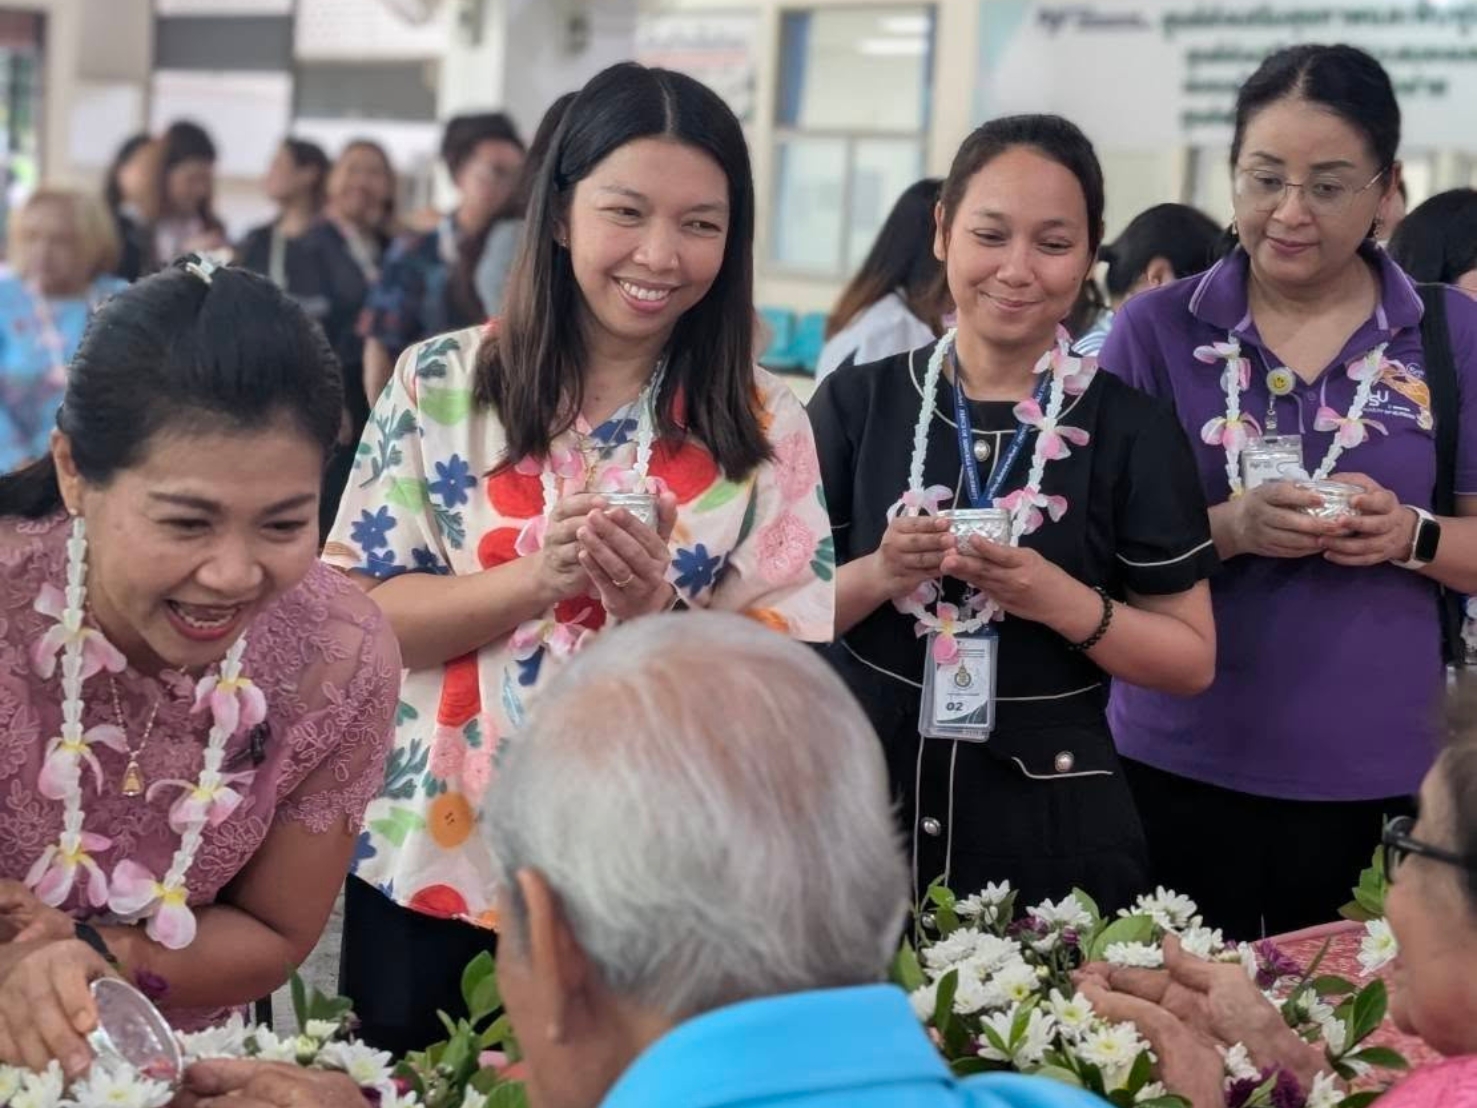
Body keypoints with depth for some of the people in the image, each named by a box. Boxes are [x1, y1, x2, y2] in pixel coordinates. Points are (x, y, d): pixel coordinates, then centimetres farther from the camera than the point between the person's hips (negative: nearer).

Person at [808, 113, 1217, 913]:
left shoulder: (1130, 432, -2)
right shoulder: (857, 405, 1)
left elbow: (1191, 660, -1)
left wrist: (1062, 602, -17)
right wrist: (878, 577, -17)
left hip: (1049, 831, -1)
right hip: (860, 804, 1)